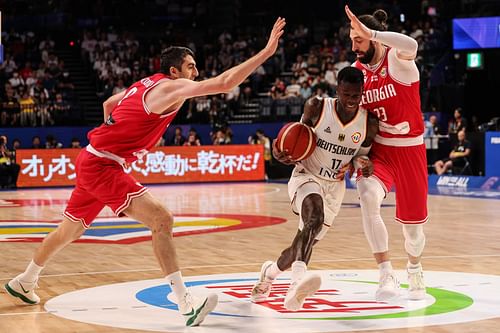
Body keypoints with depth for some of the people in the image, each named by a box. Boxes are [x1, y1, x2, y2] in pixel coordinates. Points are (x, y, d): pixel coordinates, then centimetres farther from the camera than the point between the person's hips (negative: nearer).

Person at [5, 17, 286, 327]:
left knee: (70, 230, 25)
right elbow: (223, 83, -24)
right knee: (162, 220, -18)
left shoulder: (145, 84, 13)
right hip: (103, 166, -10)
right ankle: (186, 303, -23)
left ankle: (24, 282, 43)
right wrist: (267, 52, -23)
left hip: (92, 161, 10)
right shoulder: (171, 88, -14)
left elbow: (108, 104, 30)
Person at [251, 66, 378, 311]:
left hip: (334, 187, 4)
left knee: (306, 243, 9)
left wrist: (366, 166, -18)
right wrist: (282, 155, -21)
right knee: (315, 219, -35)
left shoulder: (369, 124, -8)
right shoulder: (316, 107, -14)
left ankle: (270, 272, 41)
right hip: (306, 177, -4)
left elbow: (361, 157, 6)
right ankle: (298, 279, -55)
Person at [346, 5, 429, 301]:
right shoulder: (357, 70, 1)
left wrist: (370, 33, -41)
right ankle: (387, 274, -23)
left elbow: (411, 45, -41)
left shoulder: (397, 60, -14)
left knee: (413, 222, 8)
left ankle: (415, 269, 42)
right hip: (378, 149, 3)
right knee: (368, 196, -29)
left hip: (410, 150, -3)